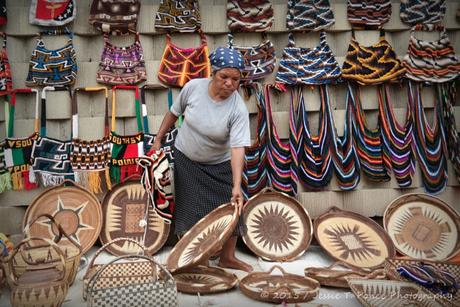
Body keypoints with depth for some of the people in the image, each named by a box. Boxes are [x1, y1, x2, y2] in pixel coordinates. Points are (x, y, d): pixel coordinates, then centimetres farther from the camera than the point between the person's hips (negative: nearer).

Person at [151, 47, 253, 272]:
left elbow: (238, 148, -31)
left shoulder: (238, 109, -24)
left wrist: (237, 186, -39)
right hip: (186, 160, 1)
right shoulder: (193, 87, -18)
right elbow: (174, 112, -1)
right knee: (190, 211, 5)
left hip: (219, 165, 0)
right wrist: (158, 139, 3)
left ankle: (228, 257, 24)